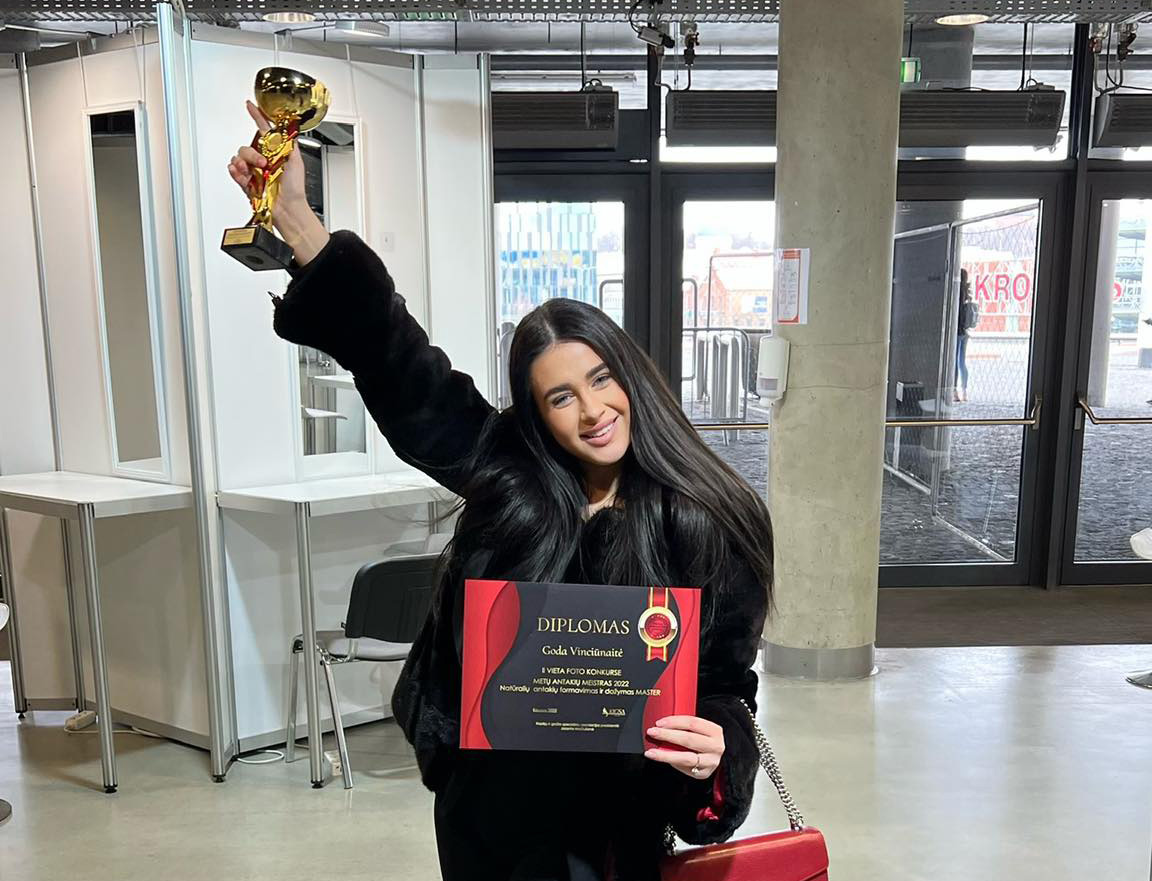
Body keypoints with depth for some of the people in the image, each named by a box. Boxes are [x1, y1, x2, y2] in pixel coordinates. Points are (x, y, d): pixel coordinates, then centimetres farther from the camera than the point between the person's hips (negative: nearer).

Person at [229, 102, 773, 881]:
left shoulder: (708, 523, -13)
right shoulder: (505, 474, -10)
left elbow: (726, 678, -5)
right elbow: (395, 357, -10)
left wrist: (716, 743, -28)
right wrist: (295, 215, -15)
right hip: (487, 807, 2)